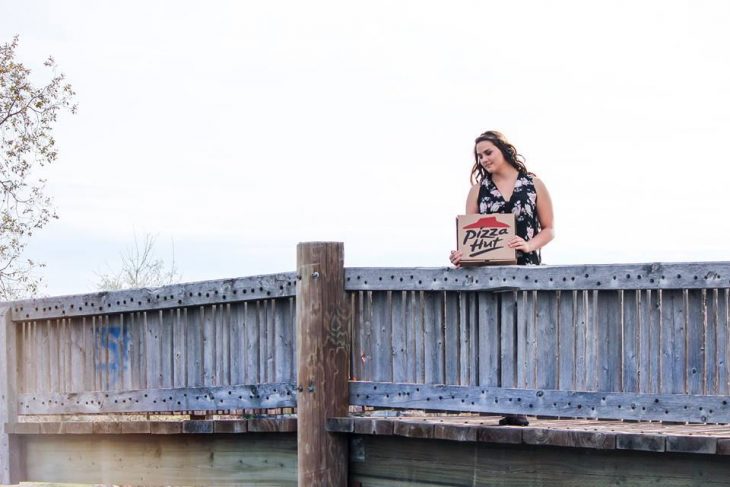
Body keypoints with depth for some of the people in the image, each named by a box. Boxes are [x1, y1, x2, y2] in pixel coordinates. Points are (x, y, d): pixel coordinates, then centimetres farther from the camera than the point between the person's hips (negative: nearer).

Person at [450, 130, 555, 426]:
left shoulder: (533, 185, 8)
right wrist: (461, 253, -14)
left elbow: (548, 229, 7)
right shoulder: (479, 188, 14)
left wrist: (529, 245, -13)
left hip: (525, 269, -2)